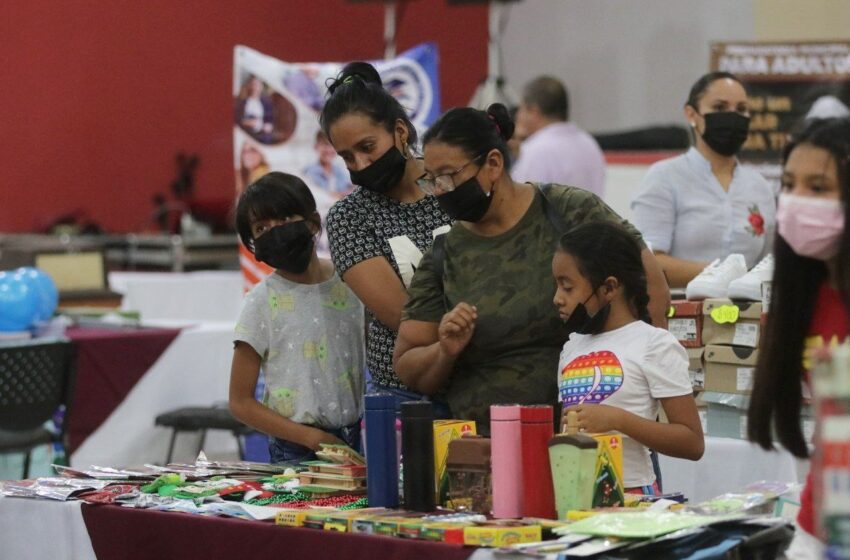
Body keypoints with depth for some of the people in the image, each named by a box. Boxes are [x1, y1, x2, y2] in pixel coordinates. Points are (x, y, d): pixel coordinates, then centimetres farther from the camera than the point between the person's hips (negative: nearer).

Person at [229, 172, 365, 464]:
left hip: (355, 440, 3)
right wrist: (312, 439, -12)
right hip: (296, 451, -3)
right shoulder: (263, 301, -4)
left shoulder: (350, 284, 5)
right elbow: (241, 402, -3)